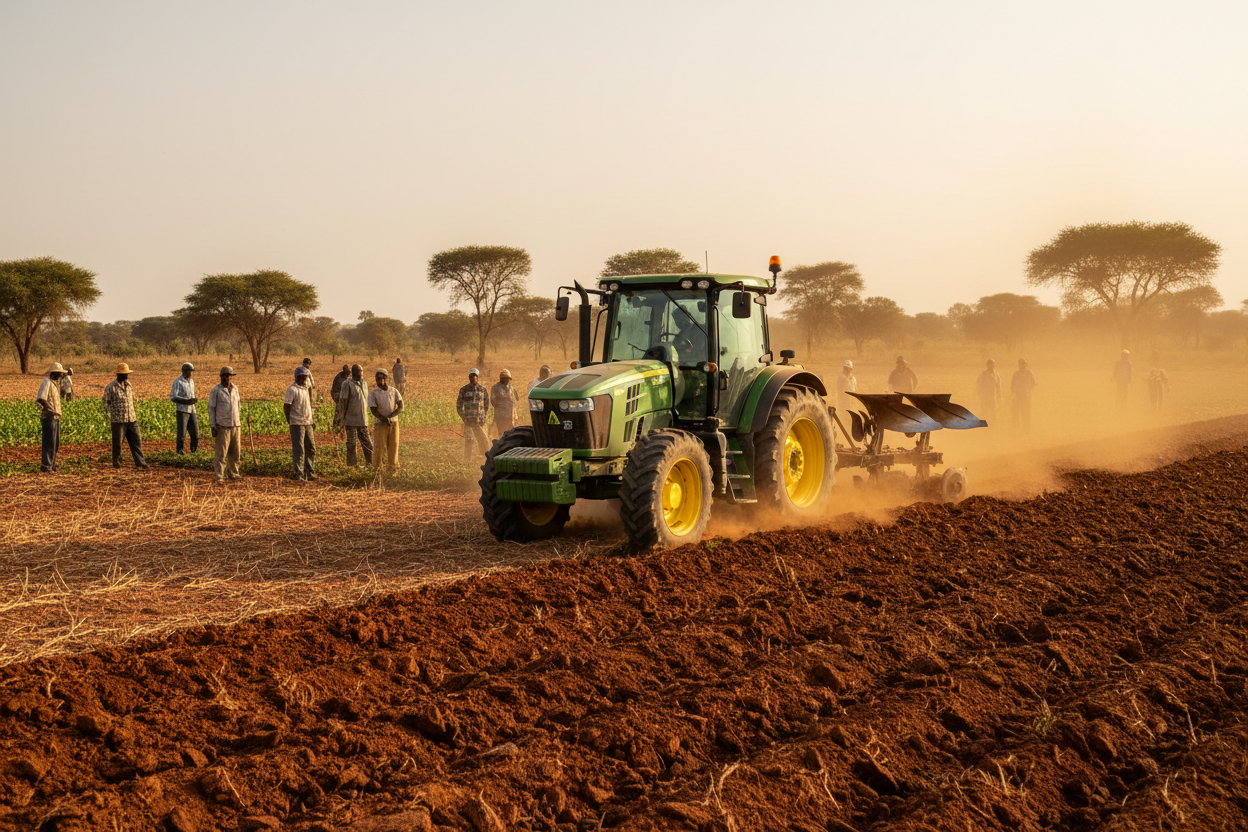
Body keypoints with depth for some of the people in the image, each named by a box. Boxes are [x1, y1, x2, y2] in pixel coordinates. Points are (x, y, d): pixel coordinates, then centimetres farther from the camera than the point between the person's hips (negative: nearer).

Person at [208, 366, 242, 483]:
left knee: (235, 451, 10)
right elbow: (211, 409, -4)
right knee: (221, 452, -5)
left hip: (236, 425, 5)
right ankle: (219, 475, 0)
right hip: (223, 426, -5)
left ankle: (233, 473, 22)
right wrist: (213, 426, -9)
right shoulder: (216, 390, -5)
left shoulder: (235, 388, 11)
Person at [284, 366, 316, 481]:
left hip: (308, 423, 7)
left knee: (311, 449, 12)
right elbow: (286, 407, -10)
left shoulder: (306, 389, 14)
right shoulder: (292, 389, -10)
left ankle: (310, 471, 24)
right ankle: (300, 474, 1)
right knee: (299, 450, -4)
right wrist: (290, 421, -7)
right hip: (297, 424, -7)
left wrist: (312, 419, 15)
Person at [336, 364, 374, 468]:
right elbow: (343, 402, -11)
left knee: (367, 442, 9)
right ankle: (352, 464, 8)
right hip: (351, 420, -6)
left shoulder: (364, 383, 11)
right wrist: (341, 419, -12)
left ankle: (370, 461, 17)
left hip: (363, 419, 6)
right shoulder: (348, 385, -10)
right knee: (351, 443, 1)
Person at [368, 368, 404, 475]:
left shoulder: (394, 392, 6)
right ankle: (377, 469, 14)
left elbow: (401, 408, -3)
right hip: (380, 424, -3)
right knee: (379, 448, -1)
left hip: (394, 423, 3)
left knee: (393, 446, 3)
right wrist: (385, 419, -21)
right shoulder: (373, 393, -1)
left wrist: (390, 416, -18)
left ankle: (390, 470, 13)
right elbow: (374, 411, -9)